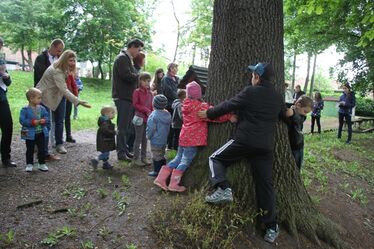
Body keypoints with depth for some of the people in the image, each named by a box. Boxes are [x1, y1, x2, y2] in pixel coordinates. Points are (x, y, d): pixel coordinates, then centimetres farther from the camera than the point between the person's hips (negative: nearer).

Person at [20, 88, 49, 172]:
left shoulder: (41, 108, 2)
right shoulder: (25, 110, -11)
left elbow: (47, 116, 4)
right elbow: (22, 120, -16)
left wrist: (44, 120, -17)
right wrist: (33, 122, -23)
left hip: (41, 133, 4)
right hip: (30, 134, -4)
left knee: (42, 149, 9)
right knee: (30, 150, 9)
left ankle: (42, 164, 22)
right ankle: (29, 164, 22)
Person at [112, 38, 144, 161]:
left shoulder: (128, 59, 21)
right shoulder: (122, 58, -11)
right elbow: (127, 76, -23)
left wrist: (137, 77, 2)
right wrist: (139, 76, -8)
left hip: (128, 97, 10)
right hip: (122, 97, -10)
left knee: (126, 126, 15)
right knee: (122, 127, -4)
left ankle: (125, 150, 24)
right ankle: (121, 153, 3)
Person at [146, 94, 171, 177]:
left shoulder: (154, 115, -21)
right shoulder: (167, 114, 1)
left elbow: (150, 128, -19)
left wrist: (148, 136, -2)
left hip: (156, 141, -7)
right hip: (164, 140, 7)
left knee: (156, 156, 4)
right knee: (162, 155, 19)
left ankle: (157, 171, 13)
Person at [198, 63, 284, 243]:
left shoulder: (249, 92, -5)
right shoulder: (278, 98, 12)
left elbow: (227, 106, 0)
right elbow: (284, 115, 30)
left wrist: (209, 113, 13)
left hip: (244, 140, -5)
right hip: (266, 146, 5)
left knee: (215, 159, 11)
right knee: (265, 184, 9)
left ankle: (223, 189, -13)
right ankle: (272, 228, 13)